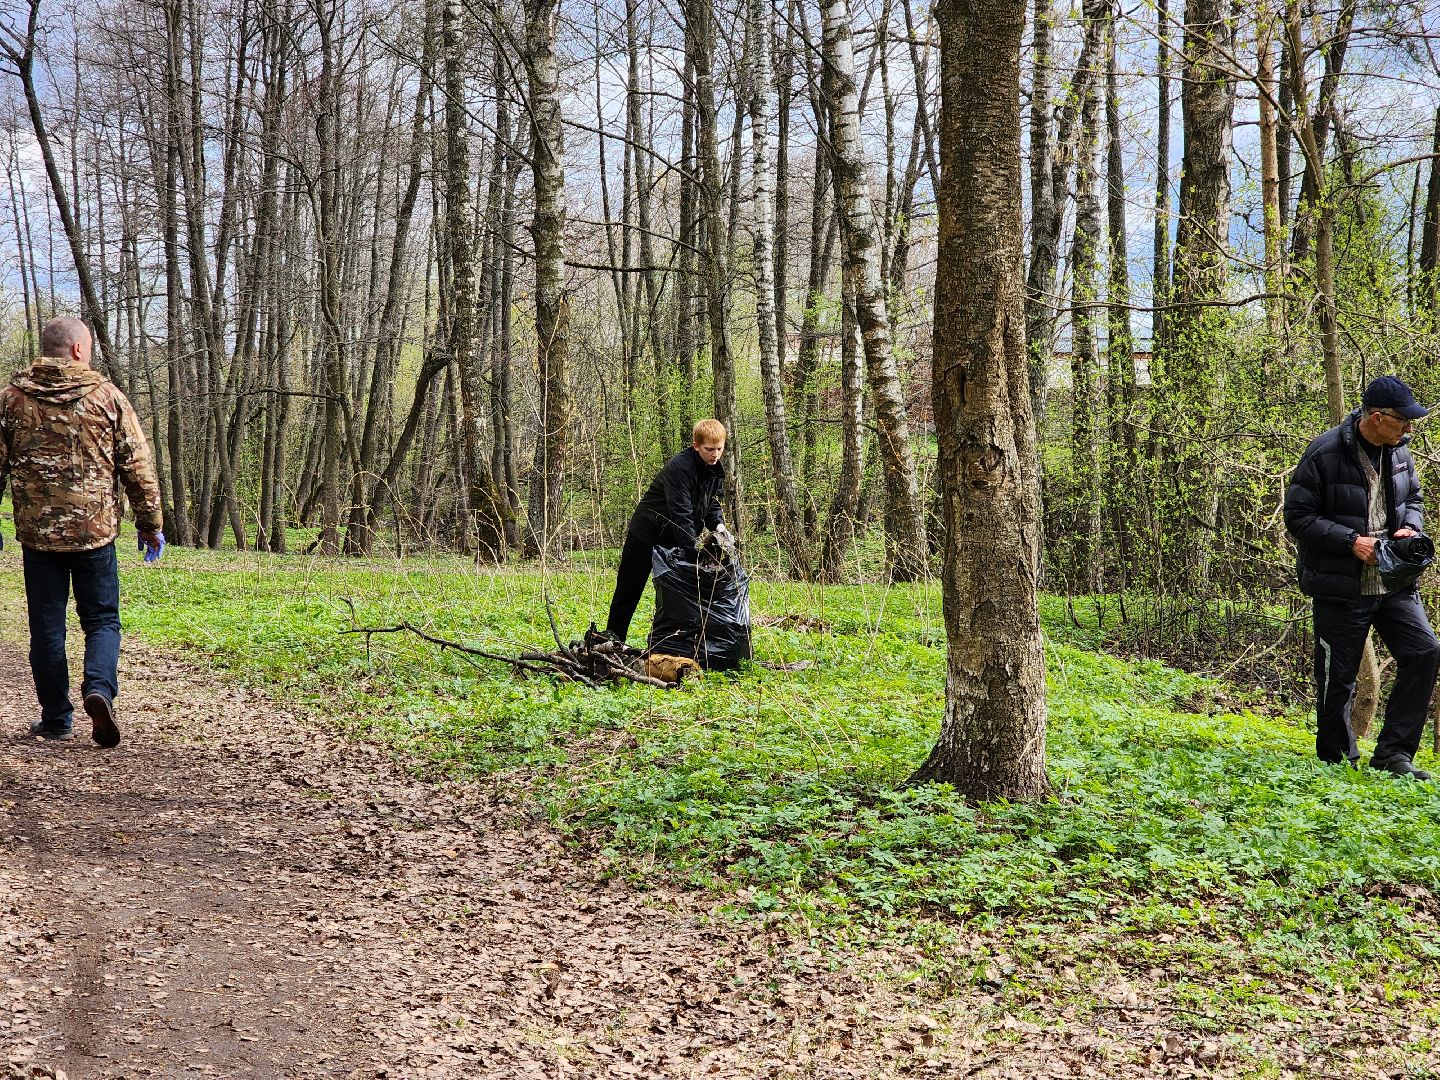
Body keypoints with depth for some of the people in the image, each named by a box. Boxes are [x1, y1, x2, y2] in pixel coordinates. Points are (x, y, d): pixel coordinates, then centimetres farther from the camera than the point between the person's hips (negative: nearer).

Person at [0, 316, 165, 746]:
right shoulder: (106, 396, -1)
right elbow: (138, 467, 0)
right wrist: (150, 524, 8)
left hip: (37, 533, 1)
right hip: (96, 531, -1)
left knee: (47, 627, 9)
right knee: (101, 620, 9)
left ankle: (56, 718, 13)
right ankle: (99, 688, -15)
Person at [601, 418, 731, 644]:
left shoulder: (715, 469, -3)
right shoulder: (679, 468, -29)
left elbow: (711, 503, 10)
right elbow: (680, 514, -34)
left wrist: (718, 525, -12)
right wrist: (695, 549, -39)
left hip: (675, 540, 7)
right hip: (647, 535, -7)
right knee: (628, 591, 4)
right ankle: (613, 640, 15)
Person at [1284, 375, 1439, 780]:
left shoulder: (1397, 451, 6)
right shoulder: (1325, 455, -15)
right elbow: (1297, 517, -13)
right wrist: (1351, 541, -20)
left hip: (1393, 583, 6)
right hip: (1341, 590, -6)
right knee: (1337, 678, 3)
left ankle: (1393, 753, 4)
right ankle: (1338, 759, 21)